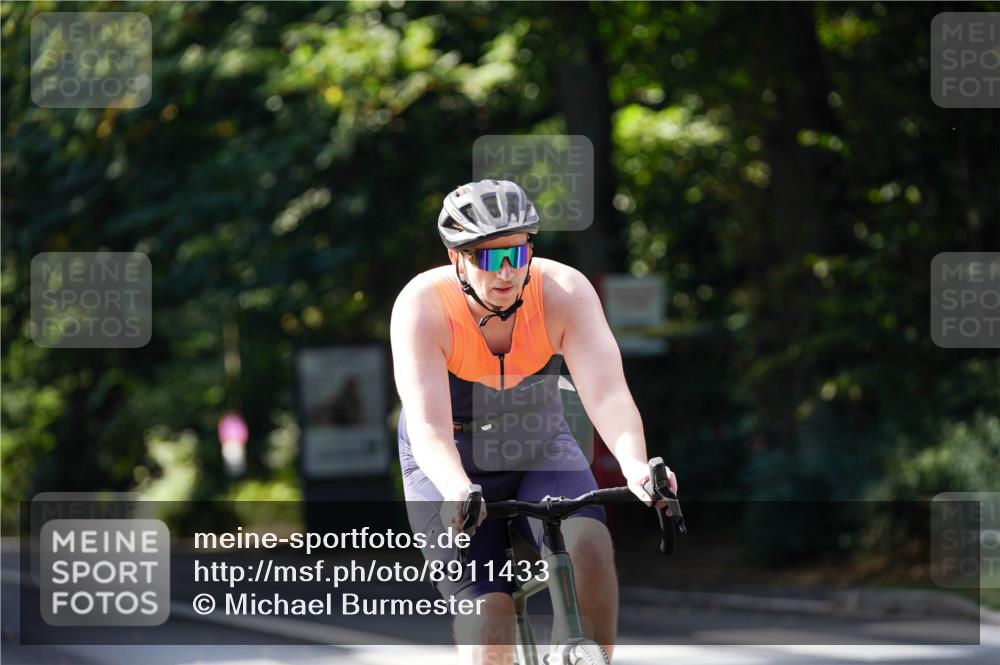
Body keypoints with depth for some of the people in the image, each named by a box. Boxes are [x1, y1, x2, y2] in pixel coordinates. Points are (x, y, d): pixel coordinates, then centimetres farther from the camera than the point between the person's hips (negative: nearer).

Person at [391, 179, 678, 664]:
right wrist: (457, 492, -55)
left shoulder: (565, 291, -22)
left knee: (588, 546, -27)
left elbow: (607, 393, -32)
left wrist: (634, 464, -52)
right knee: (487, 610, -18)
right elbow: (428, 426, -35)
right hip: (452, 470, -1)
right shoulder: (422, 306, -26)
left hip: (540, 452, 1)